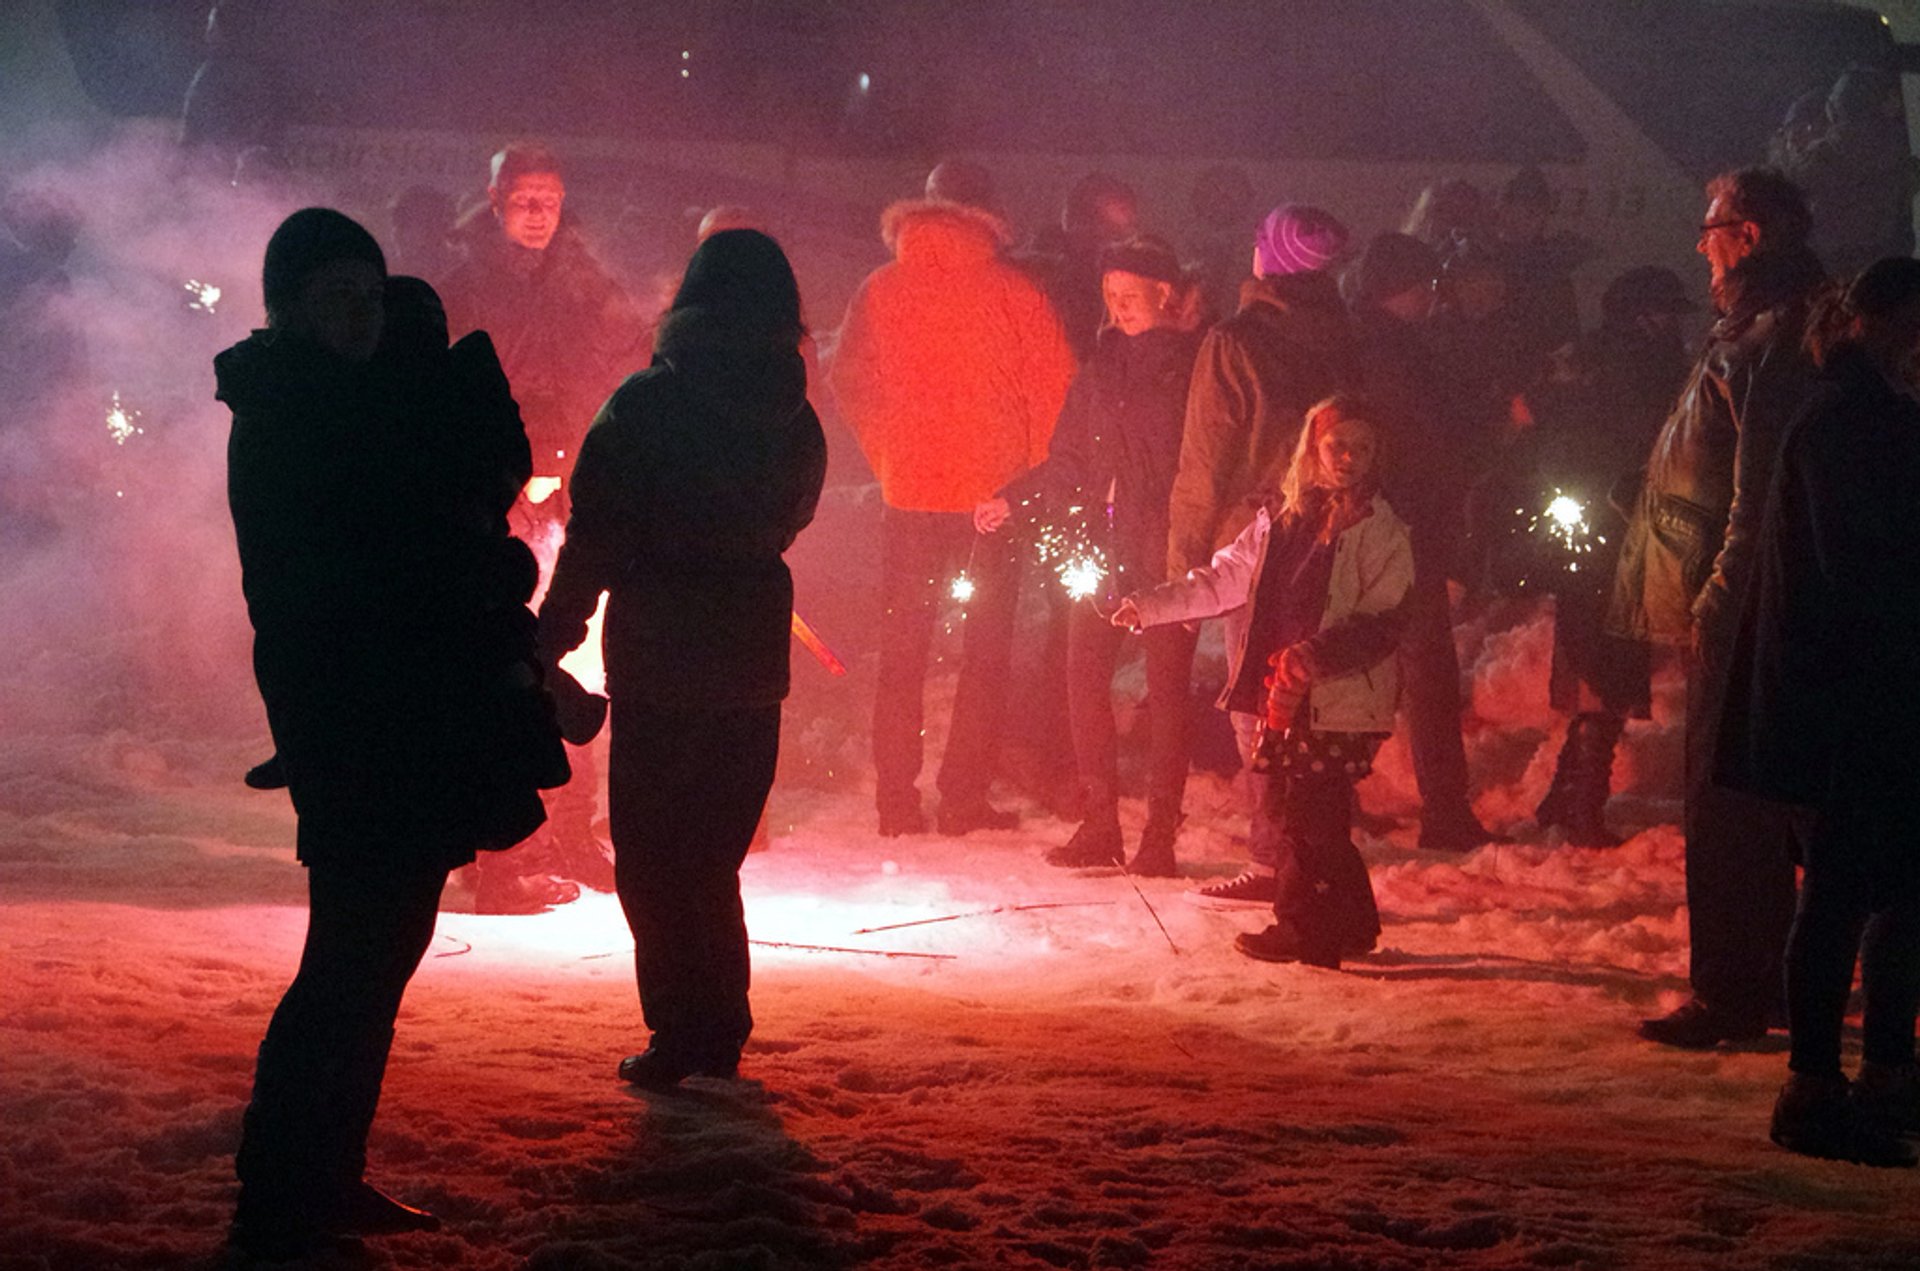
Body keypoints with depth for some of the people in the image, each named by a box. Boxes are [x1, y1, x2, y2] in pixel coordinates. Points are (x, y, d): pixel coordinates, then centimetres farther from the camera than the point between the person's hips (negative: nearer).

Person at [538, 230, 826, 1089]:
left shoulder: (645, 405, -12)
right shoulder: (796, 421, 1)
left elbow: (595, 537, -11)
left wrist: (553, 636, -2)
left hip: (658, 661, -4)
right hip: (754, 660, 4)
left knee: (651, 858, 6)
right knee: (713, 857, 17)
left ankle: (681, 1035, 3)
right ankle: (721, 1035, 19)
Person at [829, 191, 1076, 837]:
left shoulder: (880, 291, -1)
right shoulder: (1011, 291, -6)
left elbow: (848, 379, 3)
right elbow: (1054, 381, -6)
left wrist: (887, 457, 13)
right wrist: (1028, 467, 6)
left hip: (909, 492, 2)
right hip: (992, 492, -2)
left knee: (901, 649, 10)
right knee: (986, 648, 8)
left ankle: (896, 800, 8)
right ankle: (964, 797, 5)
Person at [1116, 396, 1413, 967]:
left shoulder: (1384, 532, -5)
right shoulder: (1282, 522, 12)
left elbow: (1382, 624, -13)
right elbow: (1223, 581, 19)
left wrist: (1316, 655, -27)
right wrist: (1150, 606, 13)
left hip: (1343, 700, -6)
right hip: (1287, 698, 6)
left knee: (1310, 815, -7)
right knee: (1297, 811, 10)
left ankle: (1304, 930, 6)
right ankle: (1350, 925, 22)